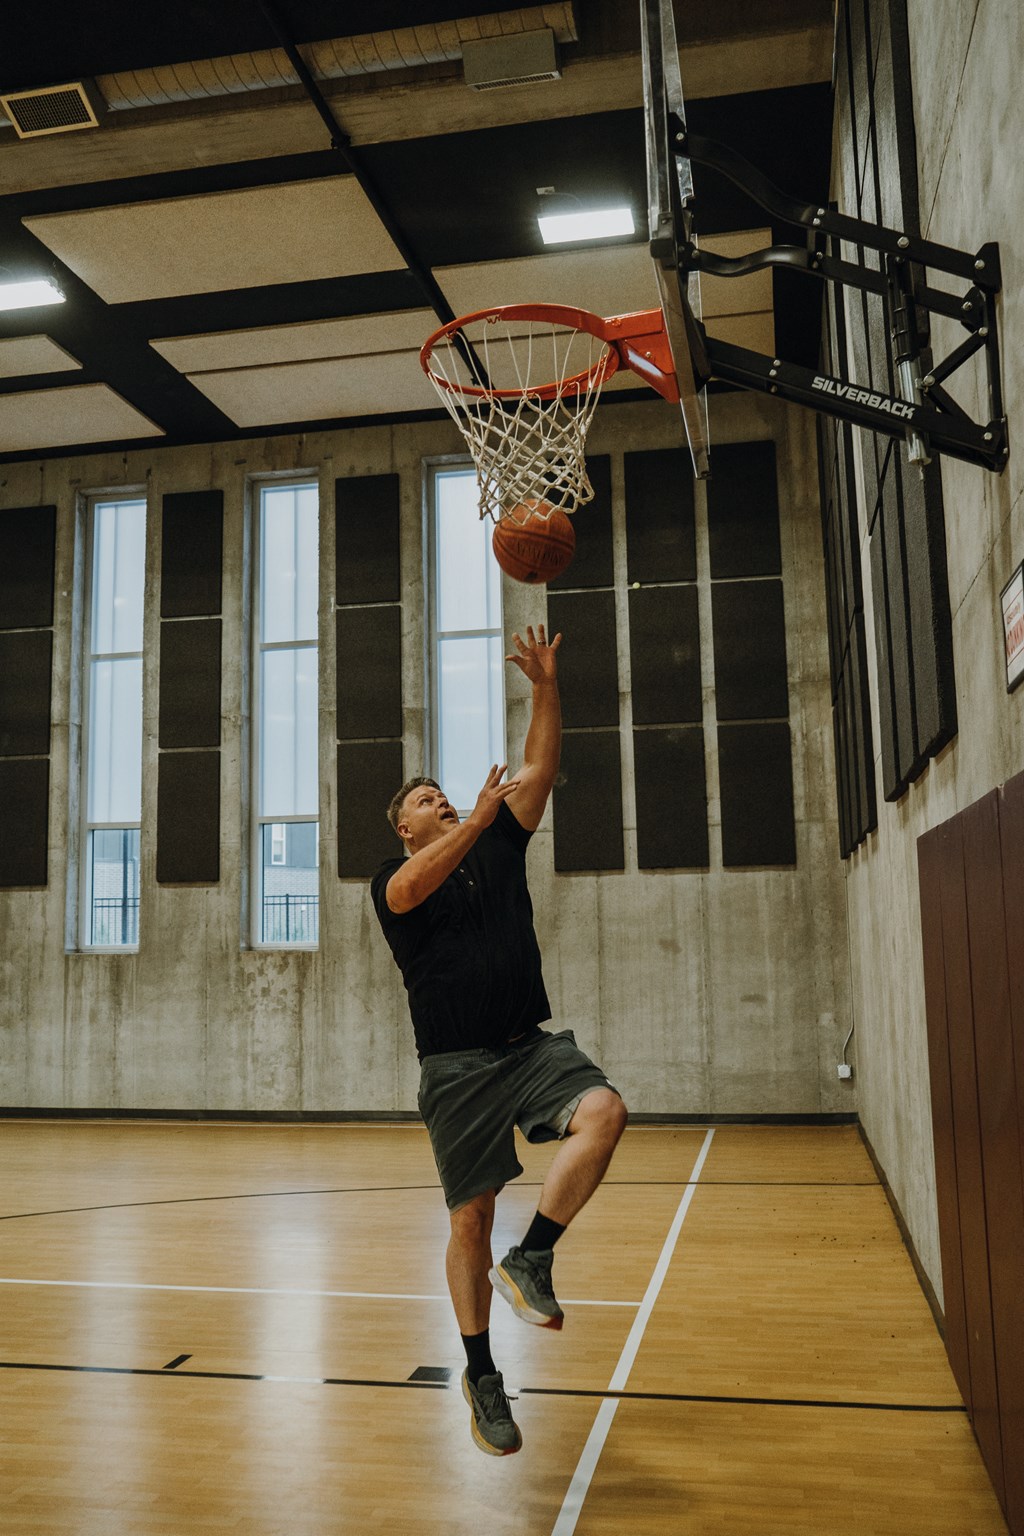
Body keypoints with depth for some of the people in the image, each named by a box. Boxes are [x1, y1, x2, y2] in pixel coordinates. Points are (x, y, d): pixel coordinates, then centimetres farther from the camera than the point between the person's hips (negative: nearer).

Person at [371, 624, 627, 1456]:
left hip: (532, 1045, 3)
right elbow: (416, 886, -23)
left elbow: (541, 768, 5)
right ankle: (481, 1375, 21)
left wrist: (547, 686, -4)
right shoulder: (393, 880, 3)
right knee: (471, 1219, 2)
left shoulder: (499, 846, 14)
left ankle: (531, 1258, -13)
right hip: (459, 1065, -3)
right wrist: (475, 820, -34)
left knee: (604, 1111, -26)